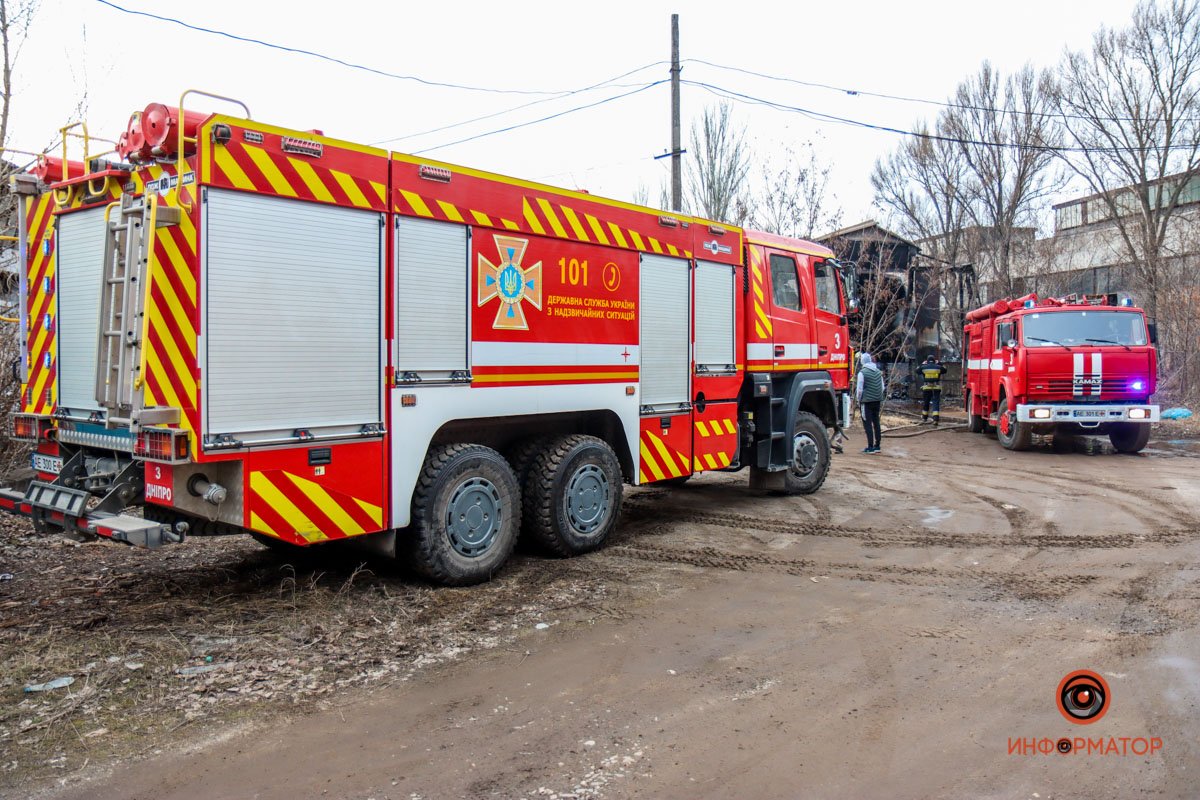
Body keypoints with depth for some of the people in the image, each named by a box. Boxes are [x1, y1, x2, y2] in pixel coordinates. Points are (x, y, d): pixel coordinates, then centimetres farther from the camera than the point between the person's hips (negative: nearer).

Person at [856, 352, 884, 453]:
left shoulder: (862, 372, -12)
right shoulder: (878, 372, 8)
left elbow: (860, 389, -10)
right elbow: (882, 387, 13)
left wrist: (859, 400, 3)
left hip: (867, 401, -6)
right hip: (877, 401, 6)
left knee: (867, 424, -1)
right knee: (876, 422, 14)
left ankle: (870, 447, -3)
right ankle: (877, 445, 19)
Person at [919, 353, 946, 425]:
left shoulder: (923, 367, -1)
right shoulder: (938, 367, 1)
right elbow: (944, 370, 20)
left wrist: (923, 364, 27)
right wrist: (939, 364, 28)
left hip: (926, 388, 1)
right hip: (936, 388, 0)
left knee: (925, 403, 17)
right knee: (936, 403, -3)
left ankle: (924, 417, 31)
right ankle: (935, 419, -17)